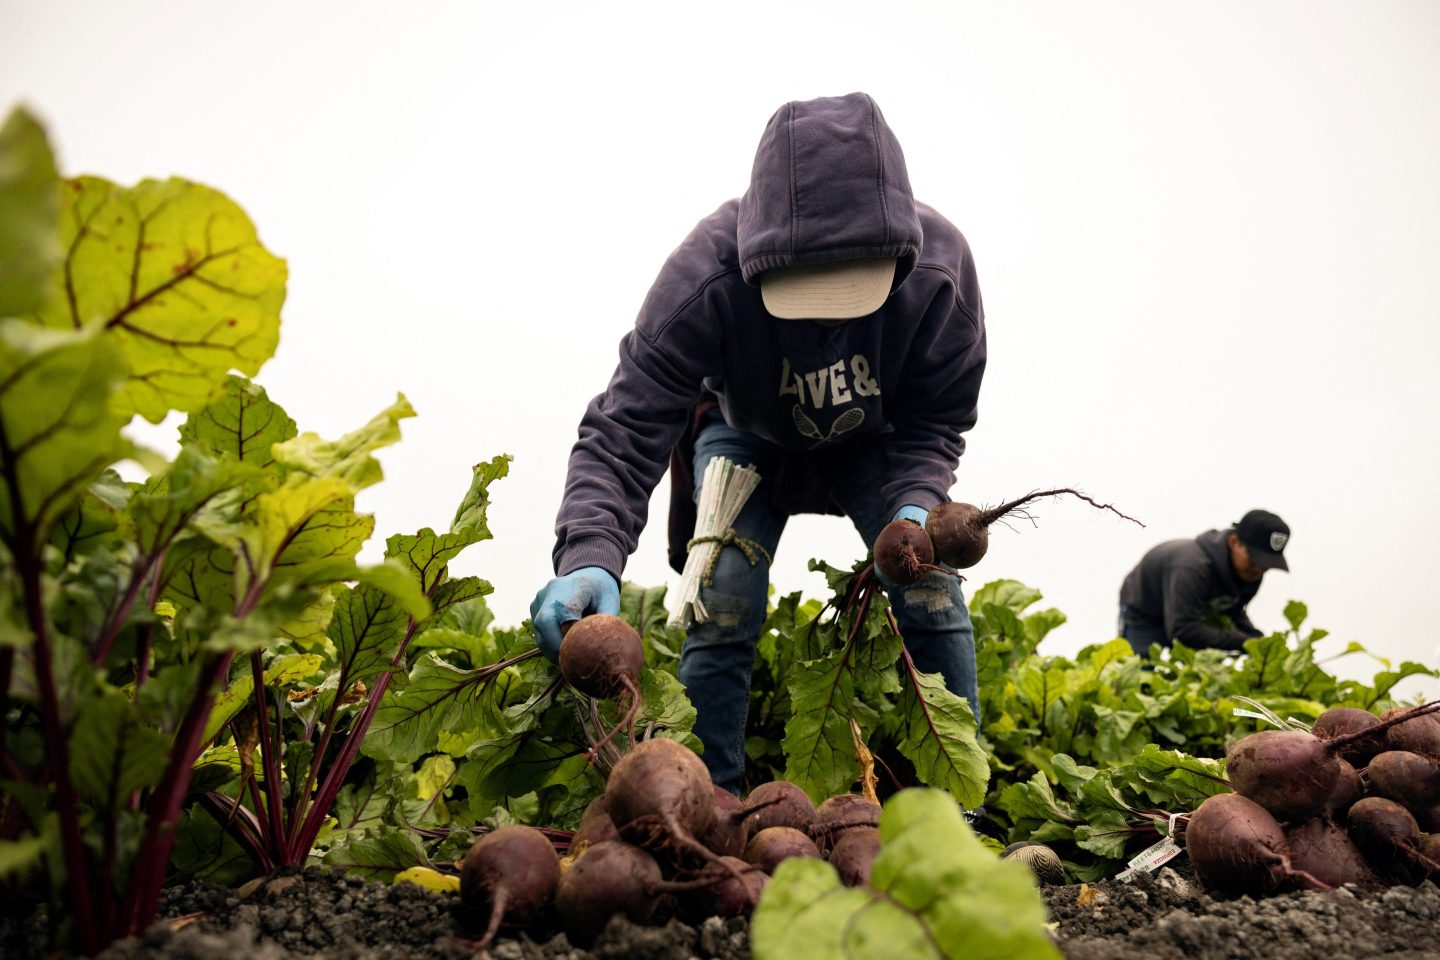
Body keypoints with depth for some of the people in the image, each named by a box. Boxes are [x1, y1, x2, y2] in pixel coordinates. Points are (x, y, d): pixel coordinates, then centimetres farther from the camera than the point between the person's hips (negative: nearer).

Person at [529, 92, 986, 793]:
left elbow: (936, 420, -18)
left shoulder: (939, 266, -33)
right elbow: (623, 431, -41)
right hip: (748, 434, -1)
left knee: (932, 591, -11)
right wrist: (589, 557, -58)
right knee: (722, 604, -16)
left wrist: (916, 505, -39)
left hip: (875, 442, 1)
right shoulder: (705, 276, -39)